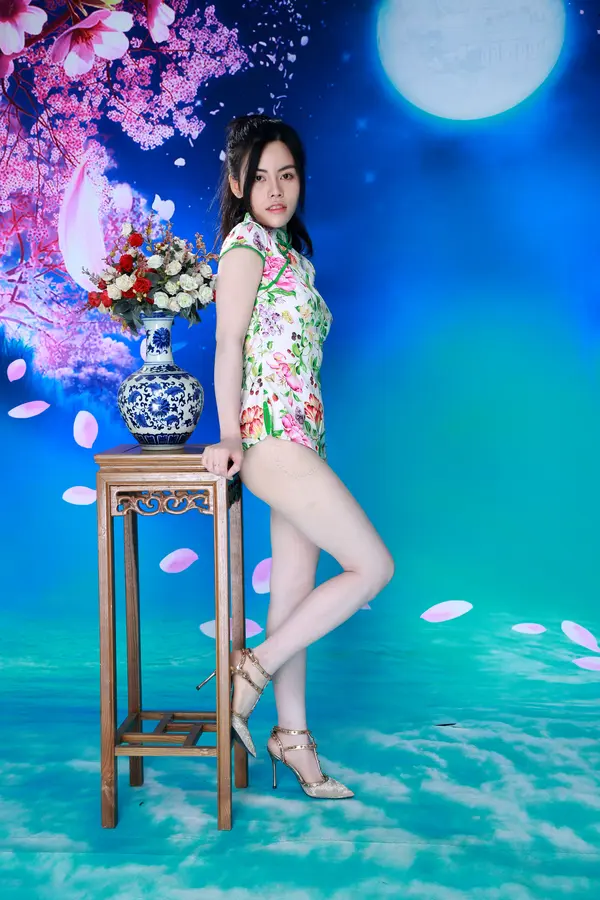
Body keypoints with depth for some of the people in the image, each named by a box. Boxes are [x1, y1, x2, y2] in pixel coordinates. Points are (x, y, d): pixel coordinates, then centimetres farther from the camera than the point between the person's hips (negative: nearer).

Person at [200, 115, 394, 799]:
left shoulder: (291, 250, 21)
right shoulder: (246, 243, -4)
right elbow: (228, 343, -12)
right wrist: (230, 437, -19)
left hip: (300, 436, 8)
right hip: (271, 433, -8)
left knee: (295, 592, 10)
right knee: (373, 567, -8)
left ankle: (292, 733, 20)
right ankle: (250, 671, 1)